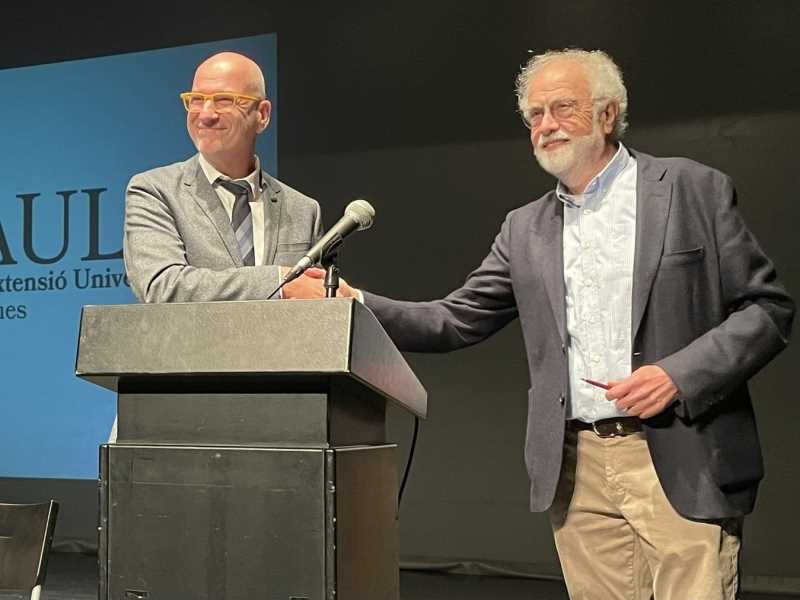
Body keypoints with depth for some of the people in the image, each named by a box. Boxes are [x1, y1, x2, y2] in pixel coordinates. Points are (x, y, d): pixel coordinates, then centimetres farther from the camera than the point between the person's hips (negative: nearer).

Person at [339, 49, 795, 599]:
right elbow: (455, 321, 11)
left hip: (683, 464, -3)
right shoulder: (525, 229, 14)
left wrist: (679, 374, -14)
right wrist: (357, 304, -3)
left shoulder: (694, 190, 2)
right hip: (579, 469, 3)